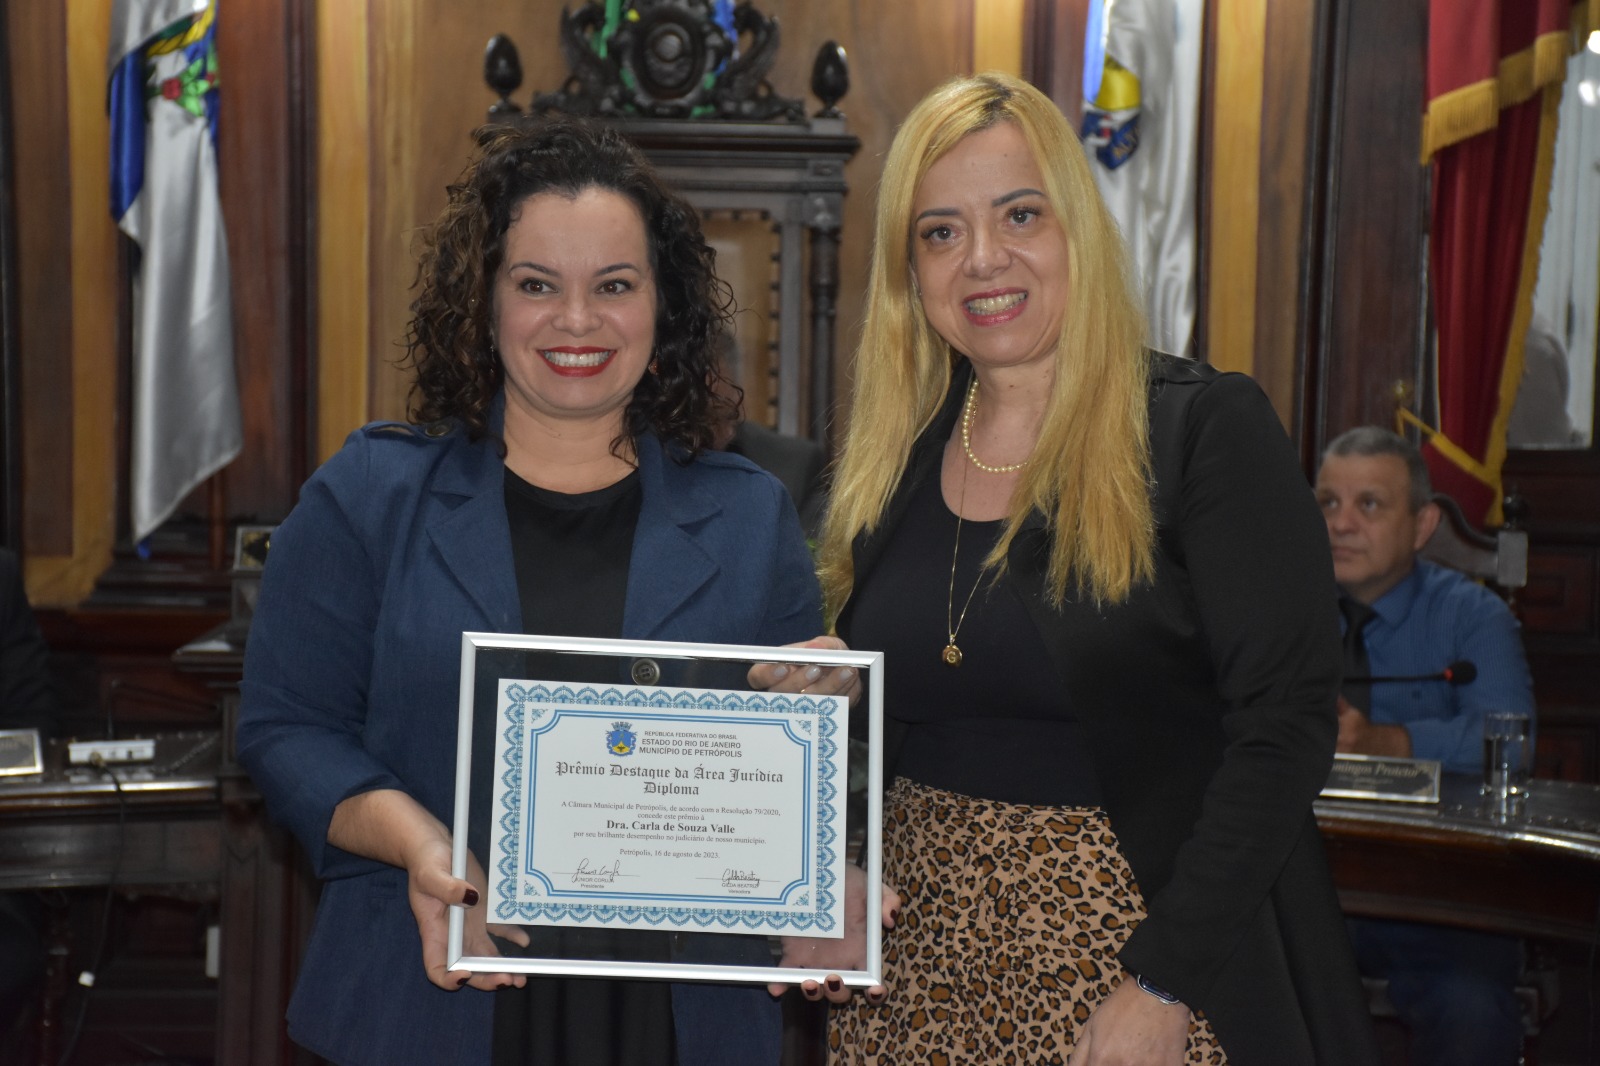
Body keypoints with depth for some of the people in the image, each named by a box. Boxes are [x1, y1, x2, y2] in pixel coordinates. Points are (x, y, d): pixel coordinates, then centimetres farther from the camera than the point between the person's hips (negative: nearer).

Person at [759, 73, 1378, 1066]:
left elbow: (1286, 722, -15)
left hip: (1153, 946, -5)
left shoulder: (1205, 427, -10)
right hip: (922, 963, 5)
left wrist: (1164, 984, -20)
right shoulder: (893, 458, 6)